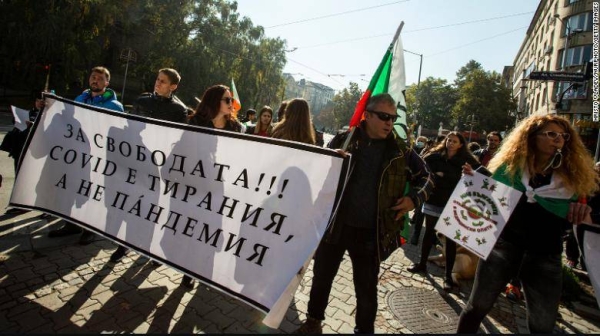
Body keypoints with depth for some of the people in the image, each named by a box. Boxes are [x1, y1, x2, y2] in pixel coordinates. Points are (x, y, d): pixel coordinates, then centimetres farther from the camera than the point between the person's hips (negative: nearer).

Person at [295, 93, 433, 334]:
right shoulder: (343, 140, -3)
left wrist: (414, 198, -7)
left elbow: (425, 177, 11)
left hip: (371, 232, 0)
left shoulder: (401, 150, -1)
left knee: (366, 288, 15)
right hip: (335, 225, 1)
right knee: (321, 277, 17)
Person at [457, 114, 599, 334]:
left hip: (545, 255, 2)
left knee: (543, 325, 14)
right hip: (503, 244, -2)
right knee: (477, 307, 7)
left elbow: (569, 220, 10)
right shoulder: (511, 165, -2)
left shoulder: (572, 175, 2)